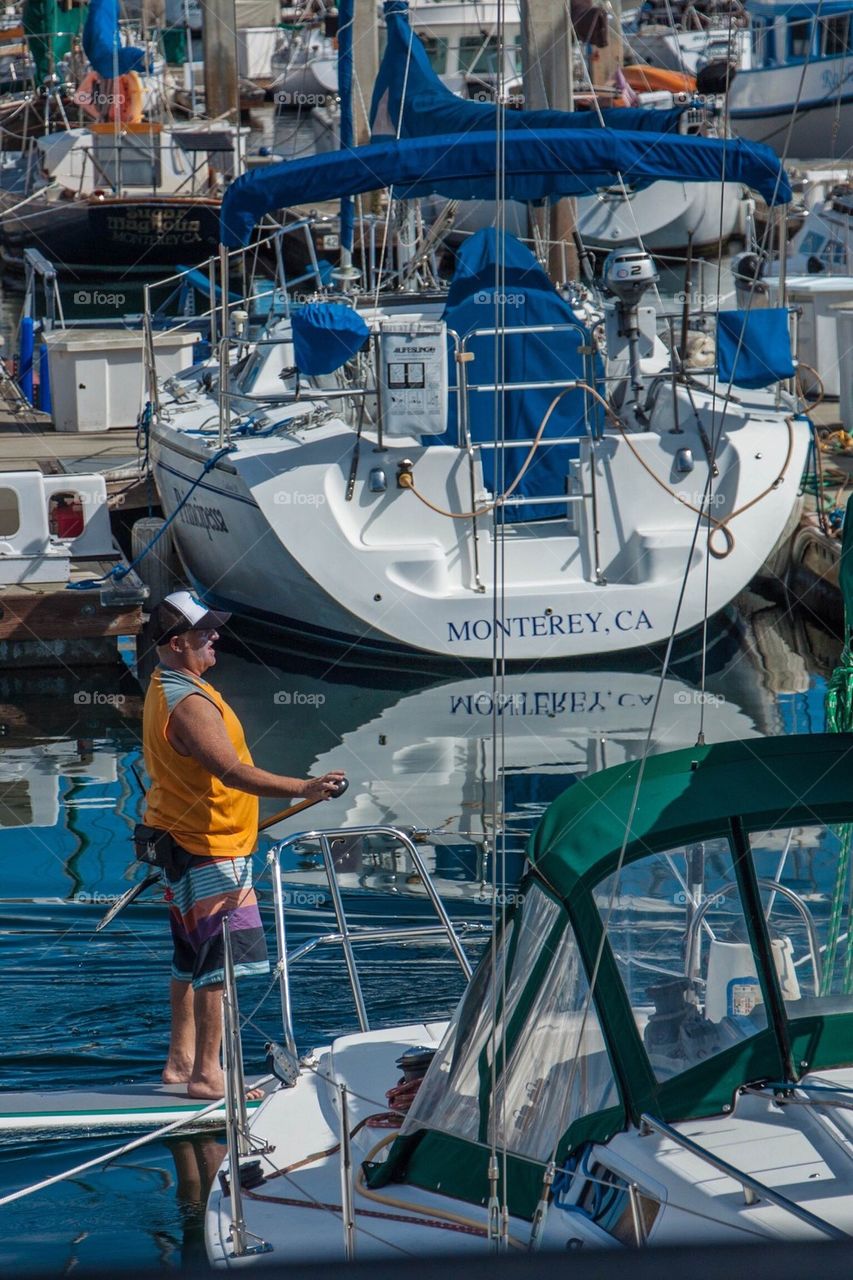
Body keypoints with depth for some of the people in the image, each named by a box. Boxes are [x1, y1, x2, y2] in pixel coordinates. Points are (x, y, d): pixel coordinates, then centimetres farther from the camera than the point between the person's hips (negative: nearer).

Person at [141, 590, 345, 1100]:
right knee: (216, 962, -10)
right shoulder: (188, 703, -23)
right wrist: (303, 788, -39)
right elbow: (232, 772, -33)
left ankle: (182, 1060, 23)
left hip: (188, 842, 11)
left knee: (193, 958, 16)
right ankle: (206, 1073, -9)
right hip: (208, 849, -11)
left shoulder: (169, 687, 13)